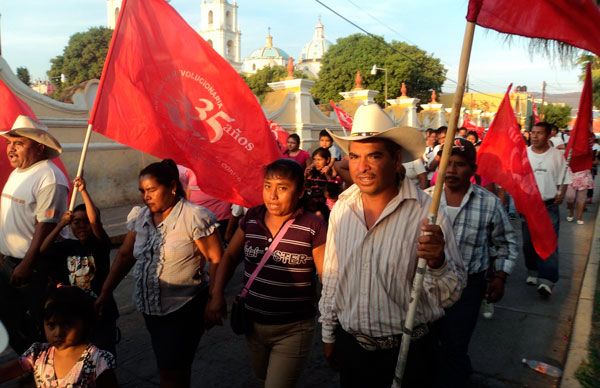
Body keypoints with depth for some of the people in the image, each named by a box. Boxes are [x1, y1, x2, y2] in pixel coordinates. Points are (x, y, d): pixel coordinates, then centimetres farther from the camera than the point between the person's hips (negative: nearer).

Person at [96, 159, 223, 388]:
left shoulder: (195, 217, -16)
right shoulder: (139, 216, 4)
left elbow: (216, 260, -15)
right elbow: (125, 255, 10)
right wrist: (104, 295, 7)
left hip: (184, 309, -6)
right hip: (150, 308, 6)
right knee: (167, 367, 18)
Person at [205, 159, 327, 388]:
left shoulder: (314, 228, -17)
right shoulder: (251, 218, -2)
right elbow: (230, 256, 9)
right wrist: (217, 296, -1)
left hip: (292, 330, -5)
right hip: (252, 324, 6)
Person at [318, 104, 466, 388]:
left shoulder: (427, 212, -18)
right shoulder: (342, 207, -5)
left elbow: (450, 295, -16)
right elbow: (331, 276, 6)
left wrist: (437, 263, -36)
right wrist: (328, 334, 12)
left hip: (407, 352, -3)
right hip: (349, 345, 3)